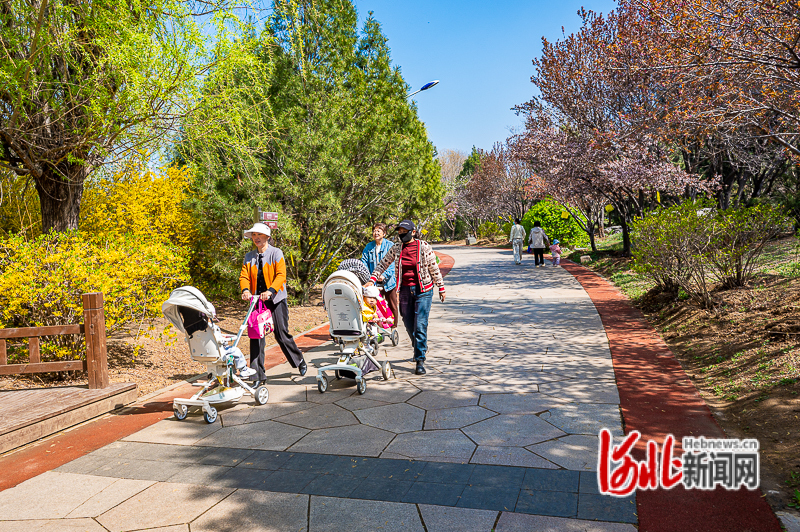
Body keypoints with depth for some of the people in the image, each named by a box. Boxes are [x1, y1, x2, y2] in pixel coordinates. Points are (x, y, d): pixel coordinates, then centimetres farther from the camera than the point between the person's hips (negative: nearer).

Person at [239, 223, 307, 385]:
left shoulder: (276, 253, -2)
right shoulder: (249, 257, 12)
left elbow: (281, 275, -13)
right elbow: (244, 276, 5)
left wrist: (270, 291, -29)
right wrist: (245, 290, -17)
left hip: (276, 299, -4)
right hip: (256, 300, 4)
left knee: (281, 334, -2)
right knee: (255, 335, -2)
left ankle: (299, 361, 24)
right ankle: (258, 375, 6)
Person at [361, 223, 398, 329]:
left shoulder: (390, 246, -4)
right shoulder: (369, 247, 8)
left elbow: (393, 263, -13)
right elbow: (364, 263, 5)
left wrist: (385, 275, -26)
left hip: (388, 281, -3)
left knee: (392, 305, 6)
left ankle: (394, 327, 18)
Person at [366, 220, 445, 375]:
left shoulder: (424, 247, -4)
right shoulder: (396, 250, 5)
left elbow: (434, 269, 1)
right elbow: (382, 265, 9)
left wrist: (441, 288, 5)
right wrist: (372, 280, -5)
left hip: (423, 290, -4)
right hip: (405, 290, 4)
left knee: (420, 325, -11)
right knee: (409, 325, 11)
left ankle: (420, 360, -5)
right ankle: (420, 348, 39)